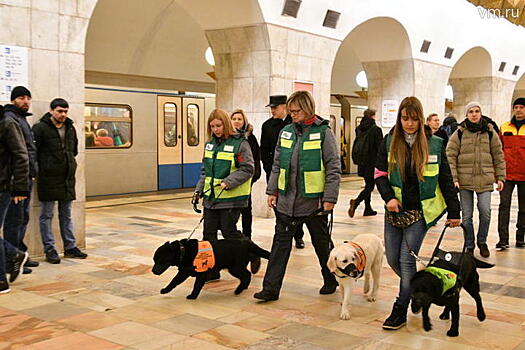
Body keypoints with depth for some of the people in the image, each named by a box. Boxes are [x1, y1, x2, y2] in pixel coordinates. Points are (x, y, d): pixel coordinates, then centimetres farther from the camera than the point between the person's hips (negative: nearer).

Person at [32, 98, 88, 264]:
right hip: (48, 179, -6)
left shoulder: (70, 128, 11)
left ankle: (70, 247, 19)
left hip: (67, 178, 6)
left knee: (66, 215, 12)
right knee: (47, 215, 3)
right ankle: (49, 249, 10)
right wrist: (38, 170, -8)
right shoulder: (40, 128, -8)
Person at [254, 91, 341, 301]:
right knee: (280, 242, 4)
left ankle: (330, 281, 32)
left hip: (314, 201, -4)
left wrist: (330, 197, -13)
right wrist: (272, 191, 9)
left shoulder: (323, 132, -8)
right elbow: (277, 165, 14)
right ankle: (271, 288, 8)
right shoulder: (285, 132, 7)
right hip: (286, 200, 4)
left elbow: (334, 168, -9)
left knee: (322, 244, 12)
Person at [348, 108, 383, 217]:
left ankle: (368, 209, 21)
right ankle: (356, 202, -22)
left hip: (361, 162, 7)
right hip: (372, 162, -7)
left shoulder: (358, 129, 8)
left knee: (368, 185, 18)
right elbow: (380, 147, -11)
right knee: (370, 186, -2)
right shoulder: (376, 129, -11)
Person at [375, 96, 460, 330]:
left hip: (420, 212, -3)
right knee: (392, 259, 7)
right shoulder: (389, 142, 2)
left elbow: (446, 180, 2)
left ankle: (400, 311, 6)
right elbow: (380, 174, 4)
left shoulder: (434, 144, -2)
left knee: (407, 259, -5)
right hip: (395, 210, 3)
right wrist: (389, 197, -13)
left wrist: (454, 212, 1)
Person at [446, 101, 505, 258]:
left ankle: (482, 241, 18)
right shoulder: (459, 133, 1)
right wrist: (453, 178, -9)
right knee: (466, 215, 4)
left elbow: (498, 156, 11)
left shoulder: (490, 132, 7)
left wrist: (500, 177, 7)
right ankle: (469, 246, 20)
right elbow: (450, 156, -2)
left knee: (485, 212, -7)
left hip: (485, 179, 1)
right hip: (465, 179, -1)